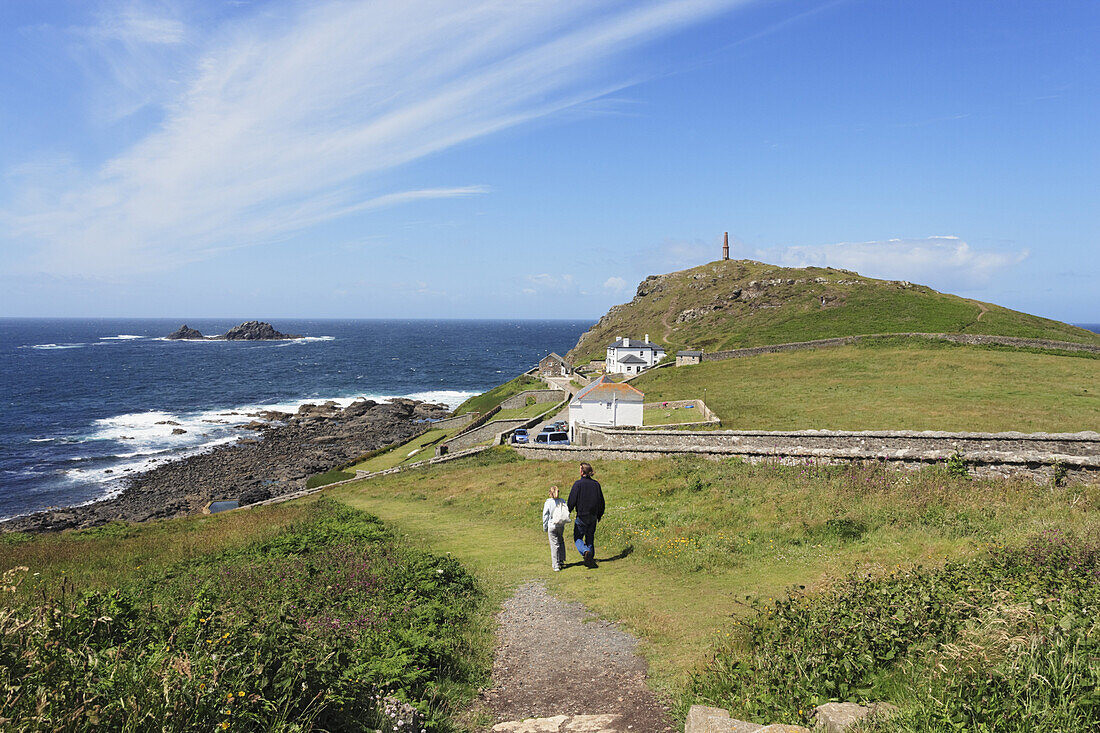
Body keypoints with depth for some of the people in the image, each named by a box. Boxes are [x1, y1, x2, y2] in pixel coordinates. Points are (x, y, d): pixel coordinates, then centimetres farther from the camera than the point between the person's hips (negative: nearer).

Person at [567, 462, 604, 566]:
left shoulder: (578, 483, -13)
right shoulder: (596, 484, 4)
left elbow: (572, 500, -12)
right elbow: (601, 501, 11)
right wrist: (599, 515, 23)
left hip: (582, 516, -5)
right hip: (593, 516, 5)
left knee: (577, 538, 4)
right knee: (590, 538, 15)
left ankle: (585, 552, -20)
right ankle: (591, 558, 16)